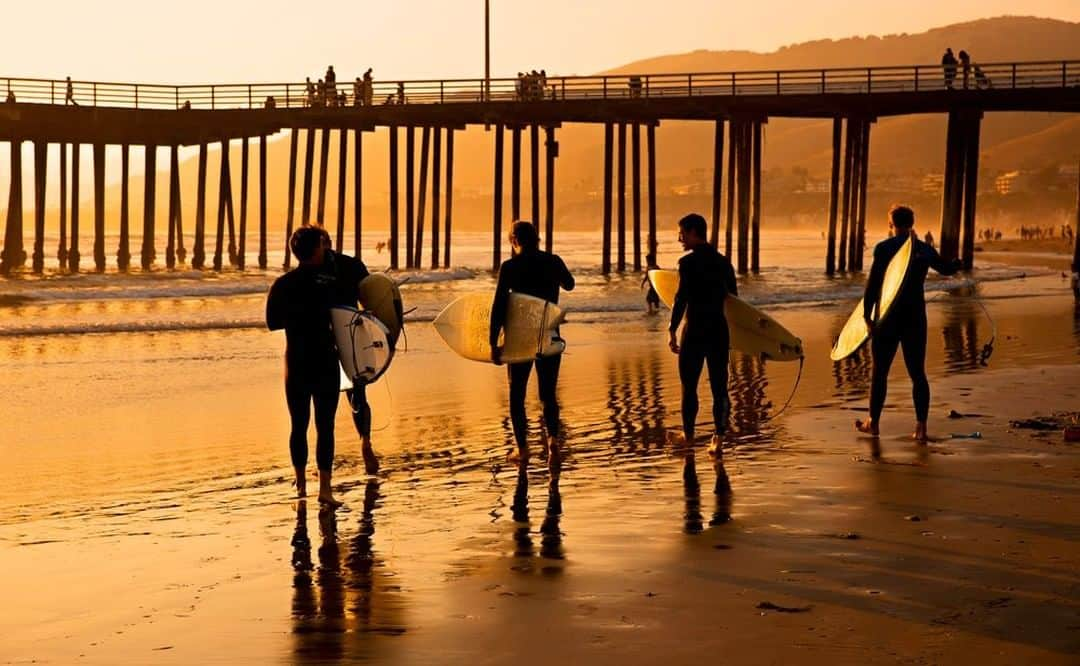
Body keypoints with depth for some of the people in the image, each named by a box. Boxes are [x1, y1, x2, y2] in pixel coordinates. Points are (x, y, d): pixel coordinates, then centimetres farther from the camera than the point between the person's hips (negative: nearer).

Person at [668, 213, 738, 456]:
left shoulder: (688, 262, -11)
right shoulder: (723, 262, 10)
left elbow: (681, 299, -17)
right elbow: (733, 298, 15)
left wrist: (672, 330, -14)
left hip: (695, 330, -5)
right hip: (719, 330, 5)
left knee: (689, 386, 9)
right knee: (719, 386, 4)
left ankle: (688, 436, 20)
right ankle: (718, 438, -4)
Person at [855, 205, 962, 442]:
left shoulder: (884, 248, -8)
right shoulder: (925, 249, 4)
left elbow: (873, 283, -11)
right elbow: (946, 268, 21)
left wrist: (867, 314, -4)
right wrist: (958, 263, 44)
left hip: (888, 317, -3)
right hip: (916, 317, 3)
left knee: (880, 372, 9)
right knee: (917, 373, 6)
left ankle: (873, 422, 18)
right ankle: (921, 427, 0)